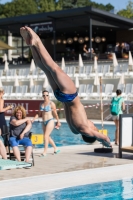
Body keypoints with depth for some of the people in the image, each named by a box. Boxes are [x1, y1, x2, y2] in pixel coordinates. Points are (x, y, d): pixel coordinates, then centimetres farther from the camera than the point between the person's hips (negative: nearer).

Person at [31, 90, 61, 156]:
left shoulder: (51, 103, -8)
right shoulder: (42, 104, 10)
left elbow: (55, 113, -5)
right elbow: (39, 114, 12)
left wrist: (58, 122, -2)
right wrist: (33, 119, 1)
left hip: (50, 121, -7)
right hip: (44, 122, 7)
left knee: (46, 136, -14)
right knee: (48, 137, 13)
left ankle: (45, 152, -12)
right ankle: (56, 149, 30)